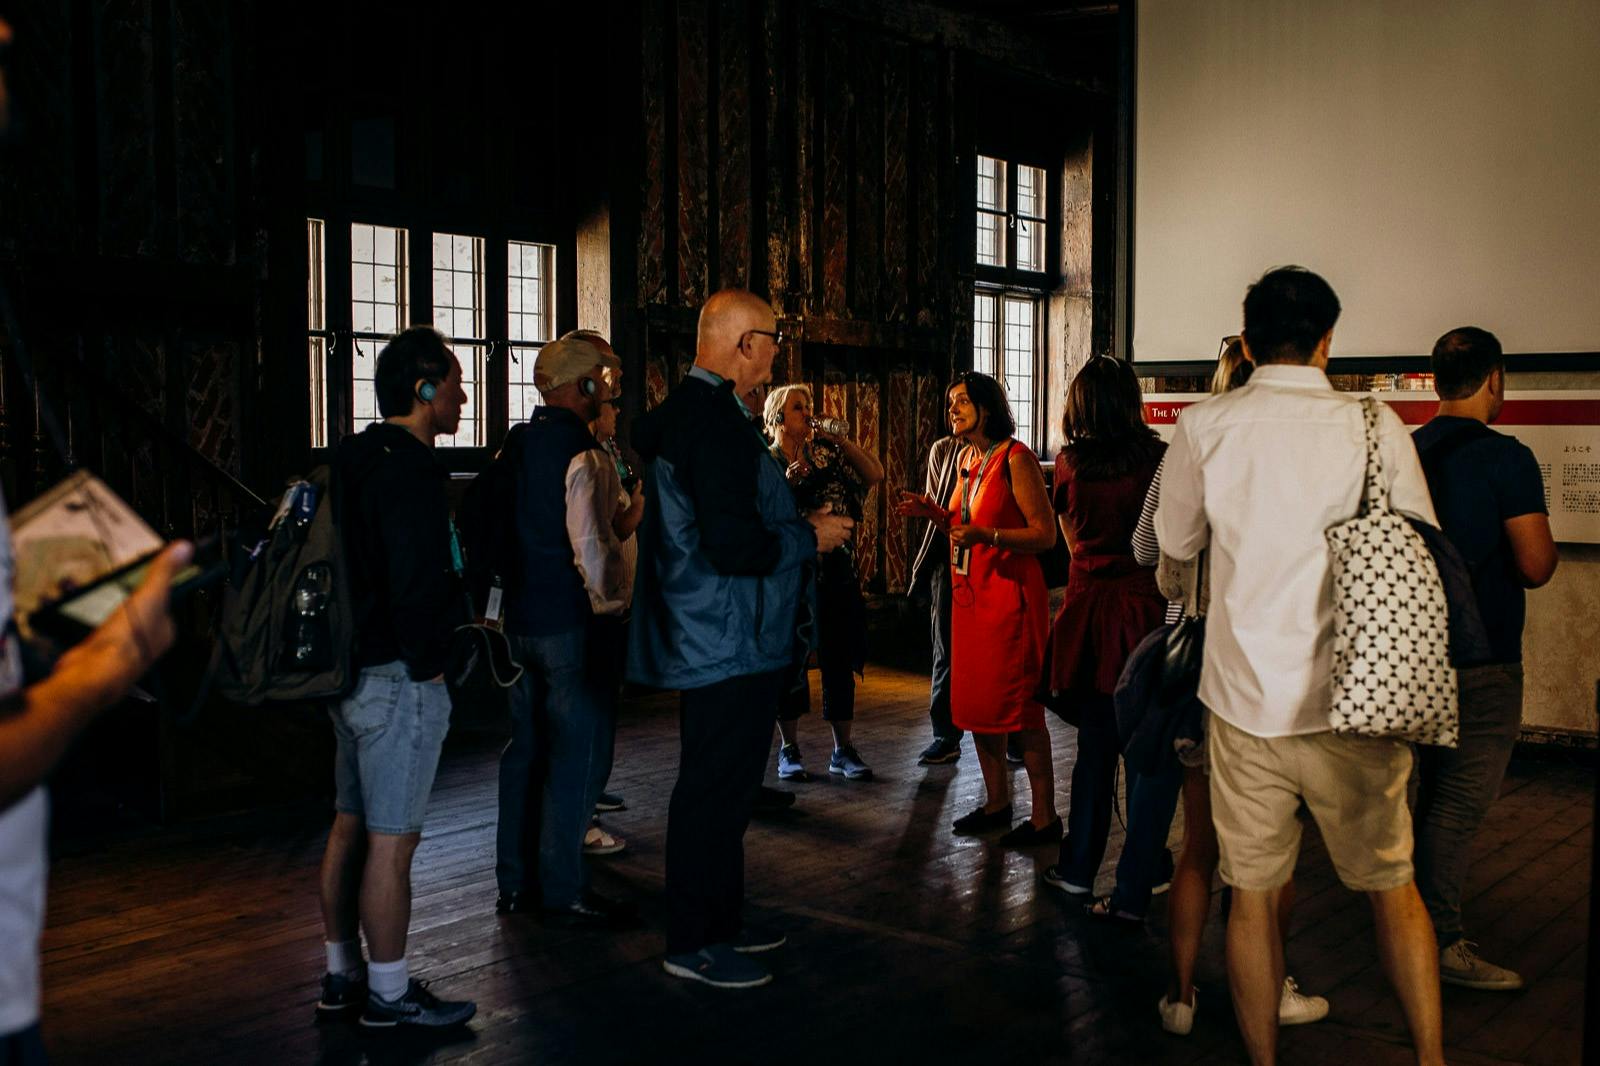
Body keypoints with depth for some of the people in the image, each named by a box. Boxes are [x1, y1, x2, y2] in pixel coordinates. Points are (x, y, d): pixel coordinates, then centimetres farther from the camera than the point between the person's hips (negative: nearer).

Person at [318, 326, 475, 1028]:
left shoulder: (355, 462, 13)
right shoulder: (408, 471, -18)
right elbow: (420, 582, -23)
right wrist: (428, 660, -11)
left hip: (351, 671, 10)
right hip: (400, 678, -10)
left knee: (351, 824, 17)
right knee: (392, 839, -2)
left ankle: (342, 974, 28)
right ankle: (389, 994, 8)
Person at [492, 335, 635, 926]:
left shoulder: (516, 447, 10)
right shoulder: (582, 453, -15)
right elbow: (591, 544, -21)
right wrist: (613, 605, -8)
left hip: (520, 618, 8)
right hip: (572, 623, -8)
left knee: (526, 747, 15)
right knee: (576, 755, 0)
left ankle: (515, 882, 23)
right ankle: (564, 889, 6)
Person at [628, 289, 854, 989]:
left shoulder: (684, 411, 13)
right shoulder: (716, 421, -21)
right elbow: (733, 545, -27)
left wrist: (799, 523, 15)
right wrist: (810, 539, -11)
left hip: (714, 637, 11)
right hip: (730, 642, -11)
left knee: (722, 786, 19)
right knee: (714, 791, 0)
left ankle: (720, 920, 31)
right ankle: (692, 944, 11)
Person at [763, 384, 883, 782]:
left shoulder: (827, 451, 7)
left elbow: (874, 475, -1)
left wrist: (842, 439, -6)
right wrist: (788, 482, -19)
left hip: (836, 573, 3)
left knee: (839, 662, 5)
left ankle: (843, 750, 14)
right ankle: (789, 749, 18)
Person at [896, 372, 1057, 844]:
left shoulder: (1015, 458, -12)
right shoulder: (966, 458, 13)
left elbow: (1045, 533, -16)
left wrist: (987, 535, -27)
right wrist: (934, 513, 5)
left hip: (1010, 592, -9)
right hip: (969, 593, 9)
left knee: (1019, 705, -5)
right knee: (974, 702, 12)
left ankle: (1045, 817, 5)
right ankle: (997, 803, 26)